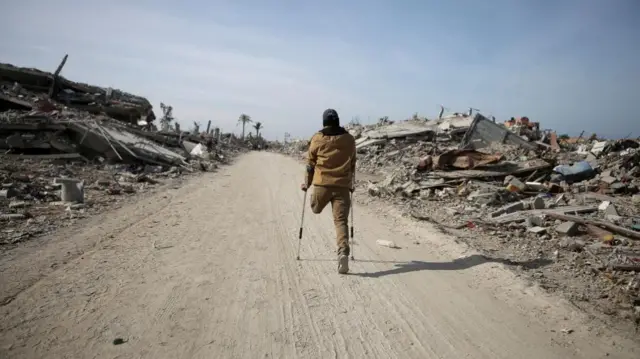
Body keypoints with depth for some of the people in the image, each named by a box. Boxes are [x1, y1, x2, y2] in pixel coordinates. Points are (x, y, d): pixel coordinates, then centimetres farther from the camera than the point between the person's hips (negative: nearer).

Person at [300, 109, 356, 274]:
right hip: (342, 186, 1)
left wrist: (307, 183, 17)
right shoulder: (349, 139, 7)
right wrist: (352, 184, 27)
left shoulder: (317, 138, 2)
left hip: (322, 184, -1)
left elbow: (310, 163, 6)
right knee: (341, 221, -2)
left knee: (316, 209, 30)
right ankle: (343, 252, -16)